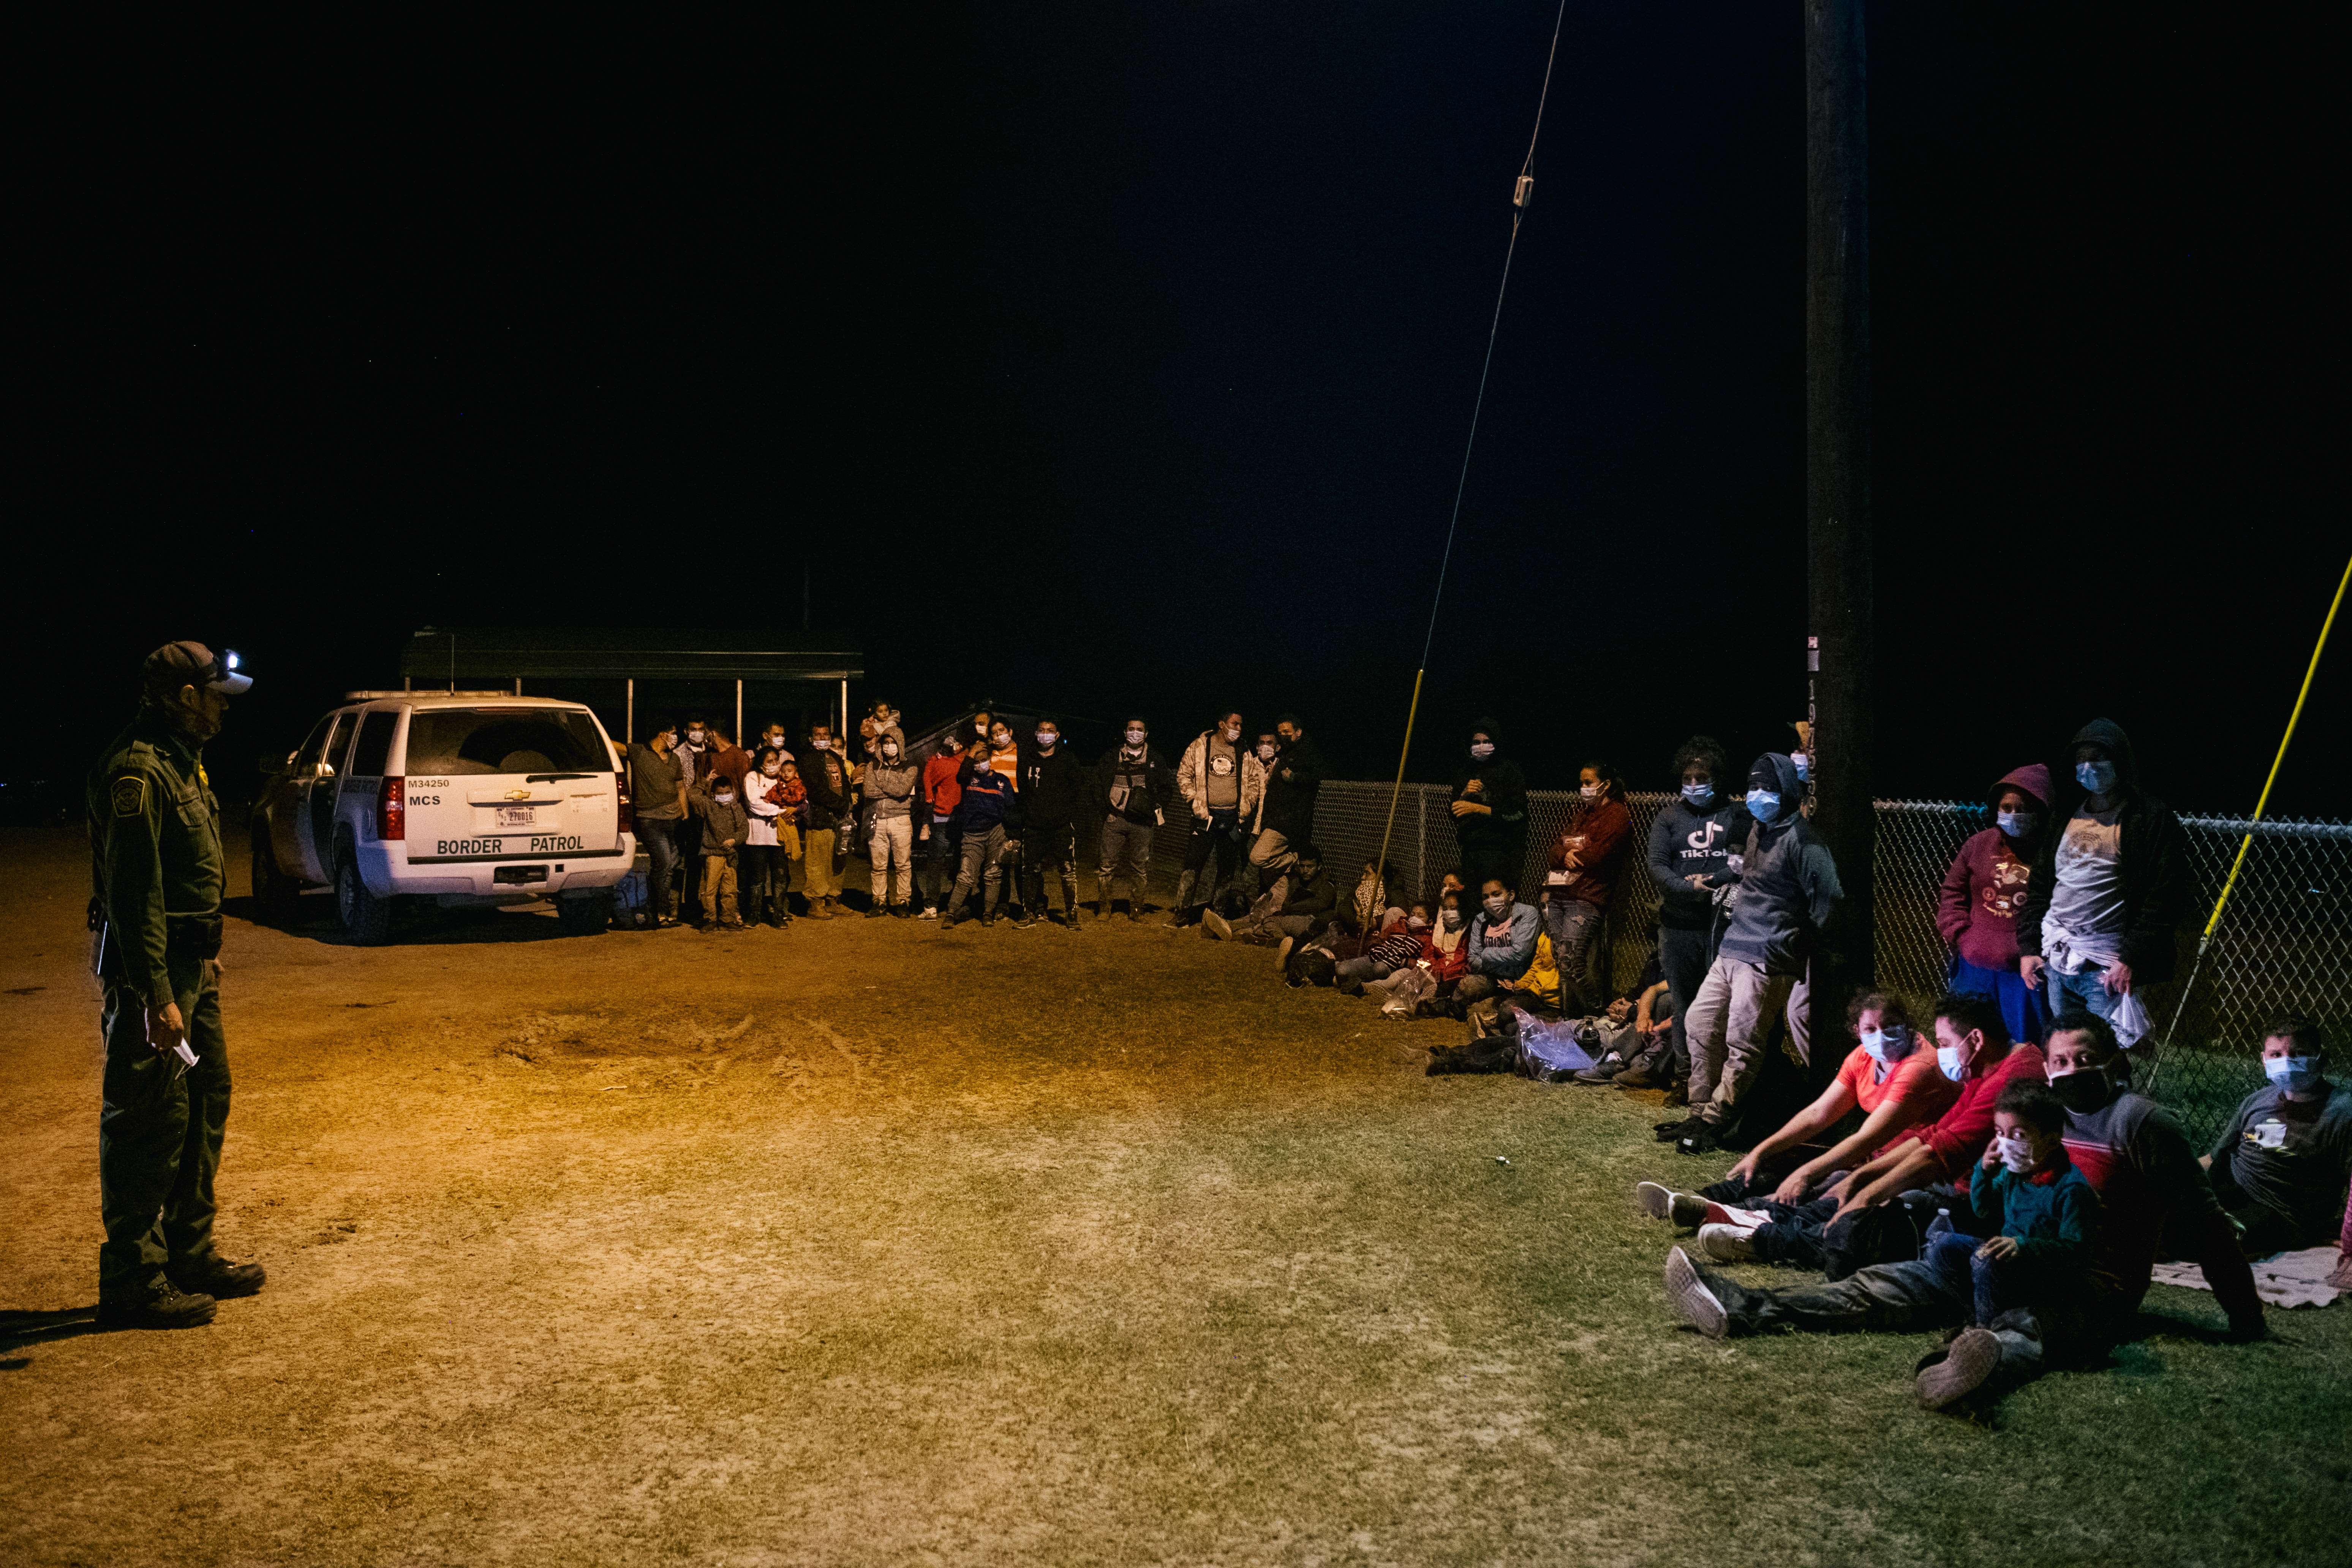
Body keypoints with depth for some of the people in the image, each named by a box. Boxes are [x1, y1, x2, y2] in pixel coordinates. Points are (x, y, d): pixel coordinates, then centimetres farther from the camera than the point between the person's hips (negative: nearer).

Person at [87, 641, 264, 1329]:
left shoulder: (179, 762, 15)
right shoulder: (137, 771, -18)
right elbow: (134, 893, -23)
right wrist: (156, 996, -26)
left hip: (191, 964, 11)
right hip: (153, 969, -11)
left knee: (205, 1105, 16)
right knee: (151, 1121, -4)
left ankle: (189, 1254, 27)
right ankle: (132, 1282, 5)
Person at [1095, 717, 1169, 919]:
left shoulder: (1155, 760, 10)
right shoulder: (1112, 756, 9)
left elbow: (1164, 788, 18)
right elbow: (1098, 782, 14)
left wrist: (1158, 810, 8)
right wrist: (1104, 809, 5)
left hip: (1143, 822, 0)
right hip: (1115, 819, 0)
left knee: (1140, 867, 2)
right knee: (1108, 863, -4)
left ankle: (1136, 909, 12)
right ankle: (1104, 907, 3)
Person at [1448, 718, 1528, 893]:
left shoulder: (1510, 770, -1)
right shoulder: (1464, 772, 15)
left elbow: (1518, 812, -8)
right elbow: (1453, 811, 14)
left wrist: (1478, 809, -12)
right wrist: (1465, 794, -6)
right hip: (1471, 849, 5)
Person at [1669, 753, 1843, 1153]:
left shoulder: (1800, 839, -13)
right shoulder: (1758, 828, 15)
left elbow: (1829, 897, -16)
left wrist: (1801, 945, -8)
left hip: (1766, 959, -9)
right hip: (1732, 950, 10)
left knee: (1742, 1045, -5)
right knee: (1701, 1024, 10)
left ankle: (1713, 1123, 3)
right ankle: (1701, 1112, 20)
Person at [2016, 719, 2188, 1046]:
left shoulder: (2153, 820, -4)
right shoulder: (2064, 814, 14)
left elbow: (2165, 898, -10)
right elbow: (2038, 887, 16)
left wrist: (2132, 960, -15)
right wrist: (2027, 948, 9)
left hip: (2107, 969, -5)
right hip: (2054, 961, 6)